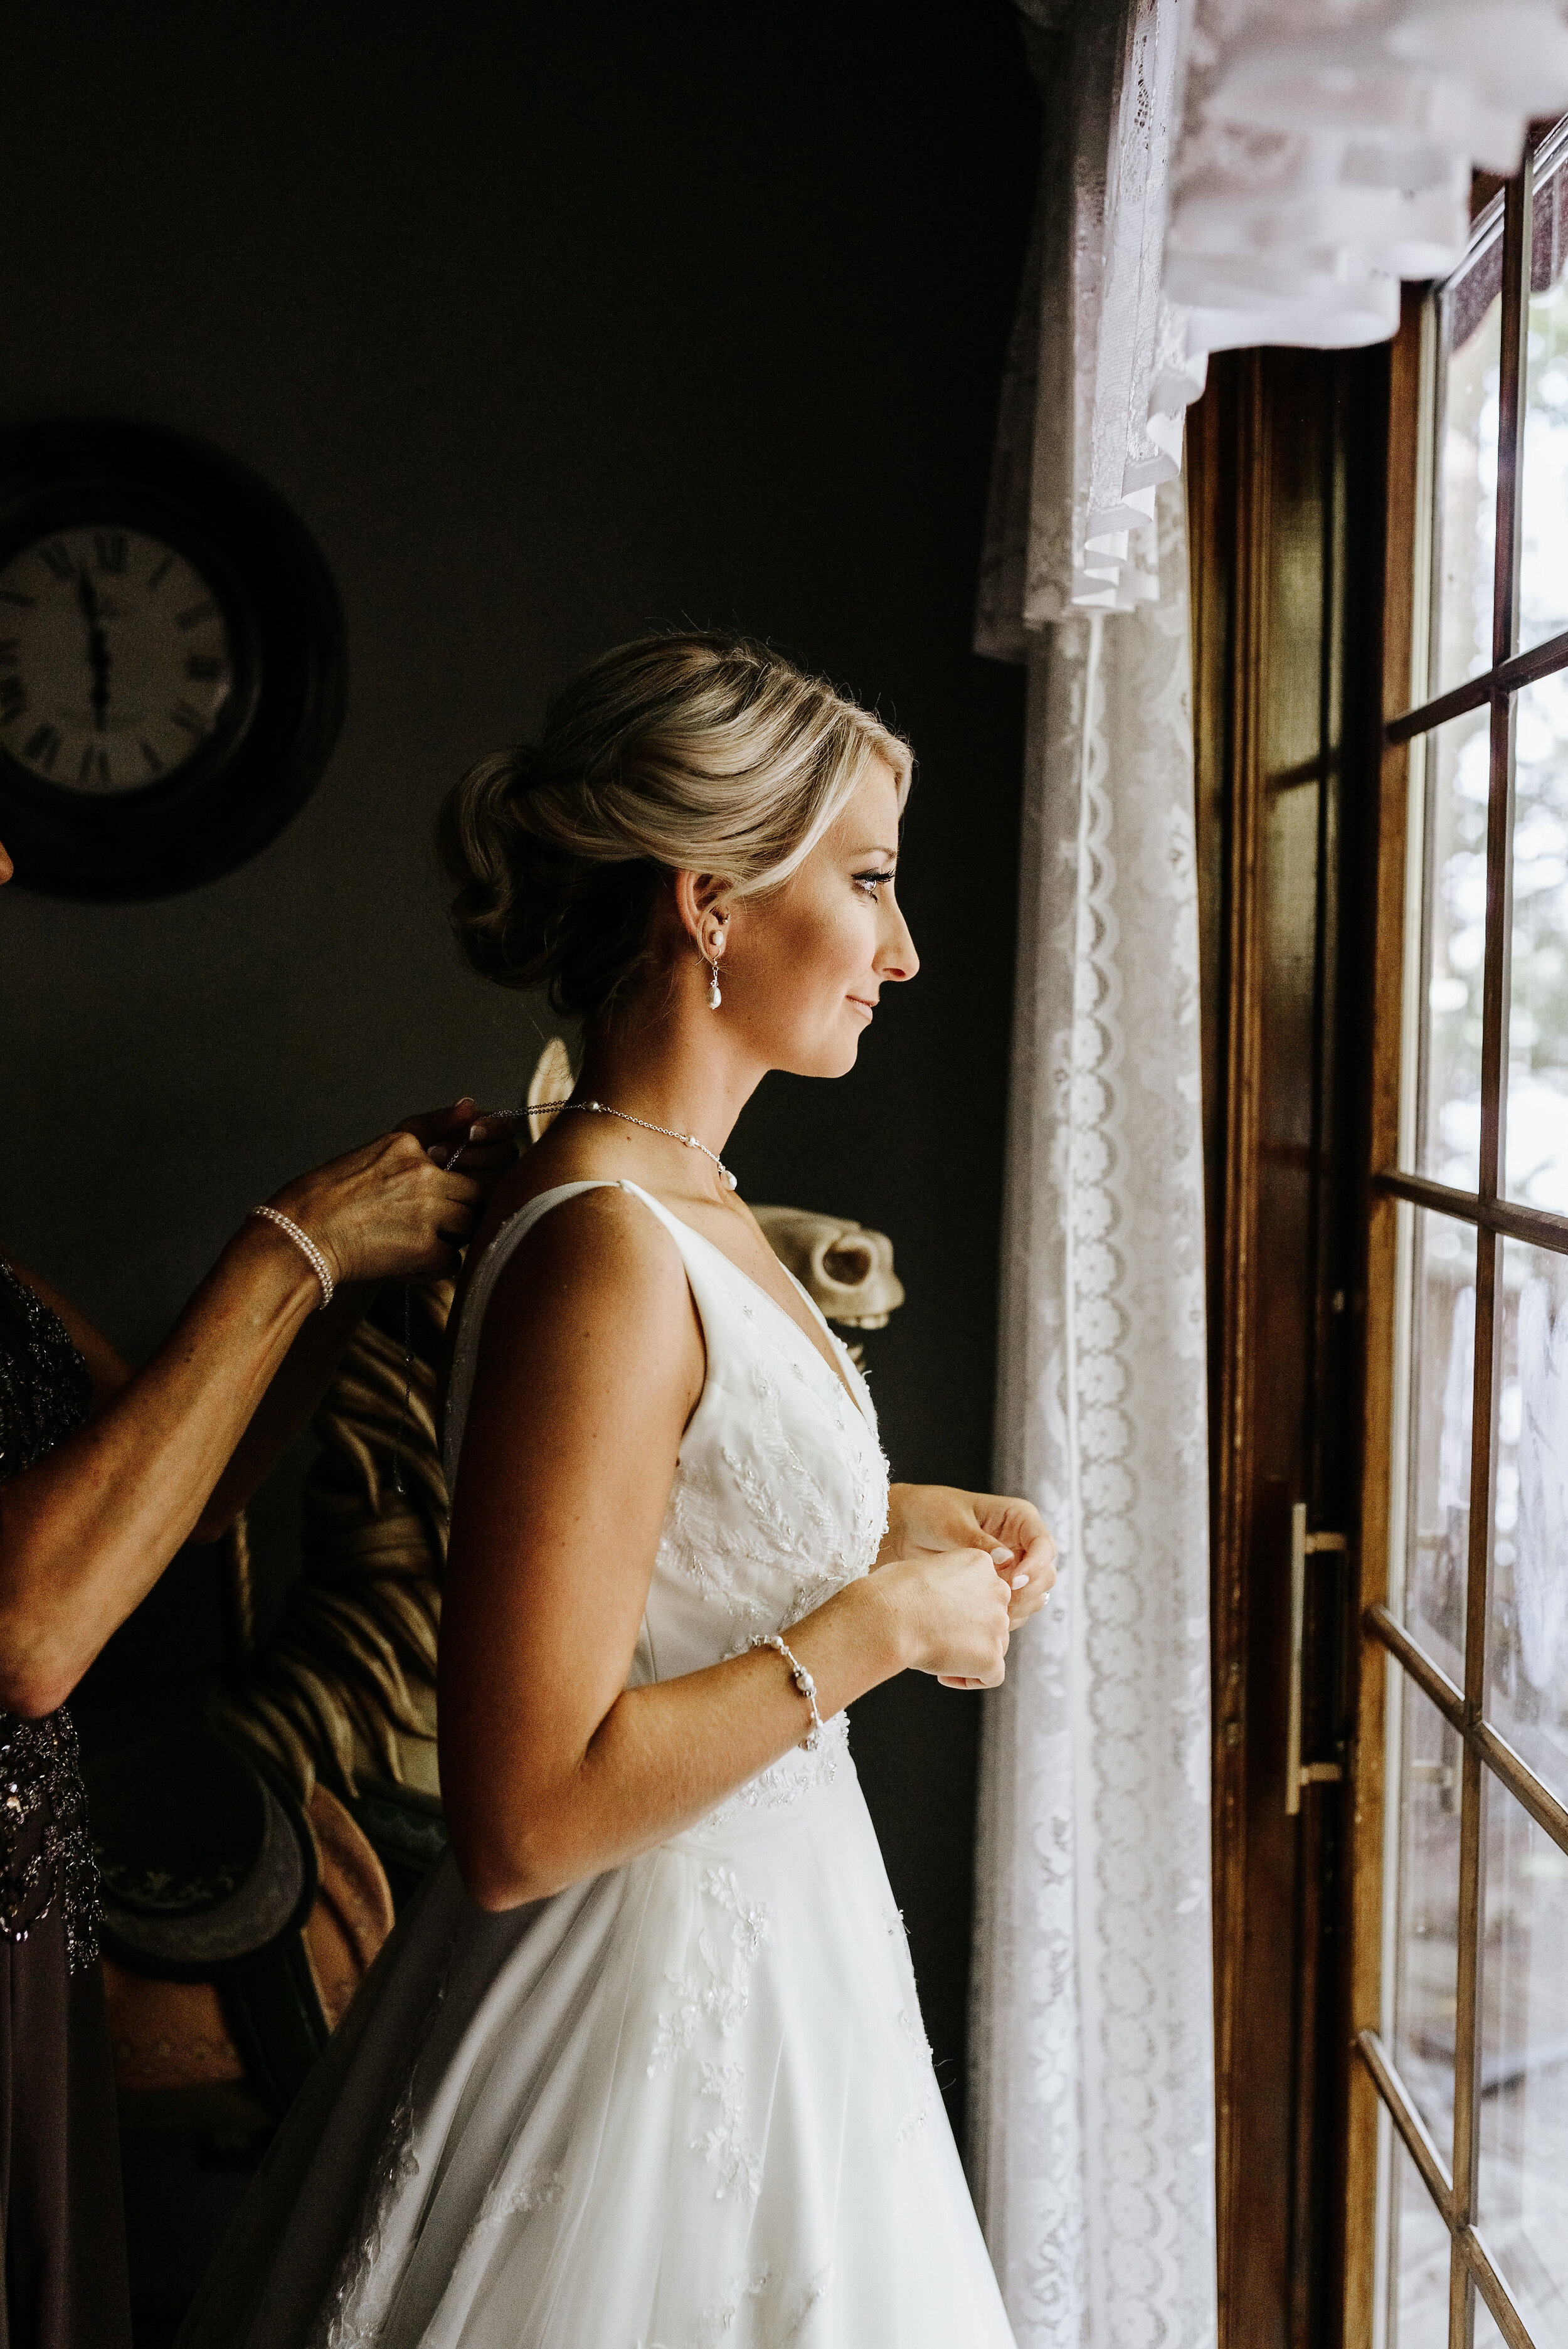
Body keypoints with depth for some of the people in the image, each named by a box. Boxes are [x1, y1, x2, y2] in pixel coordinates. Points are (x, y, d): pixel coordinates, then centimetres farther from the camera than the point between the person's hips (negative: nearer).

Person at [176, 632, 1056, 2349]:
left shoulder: (680, 1198, 4)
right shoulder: (605, 1256, -25)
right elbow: (525, 1820, -28)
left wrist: (890, 1519, 5)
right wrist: (877, 1627, -20)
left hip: (760, 1937, 9)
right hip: (653, 2007, -9)